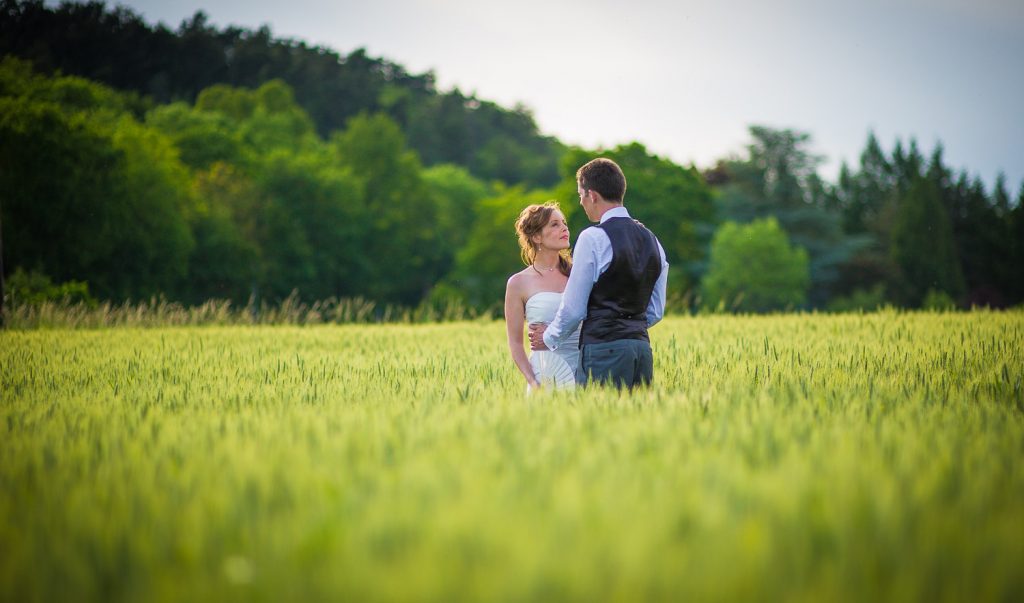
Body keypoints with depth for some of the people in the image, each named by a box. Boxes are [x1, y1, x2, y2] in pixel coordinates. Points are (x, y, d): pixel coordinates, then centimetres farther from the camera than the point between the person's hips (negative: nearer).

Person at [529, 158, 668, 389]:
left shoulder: (593, 238, -8)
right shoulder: (652, 240, 14)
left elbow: (574, 308, -5)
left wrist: (549, 338, 11)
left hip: (603, 348, -7)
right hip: (642, 345, 7)